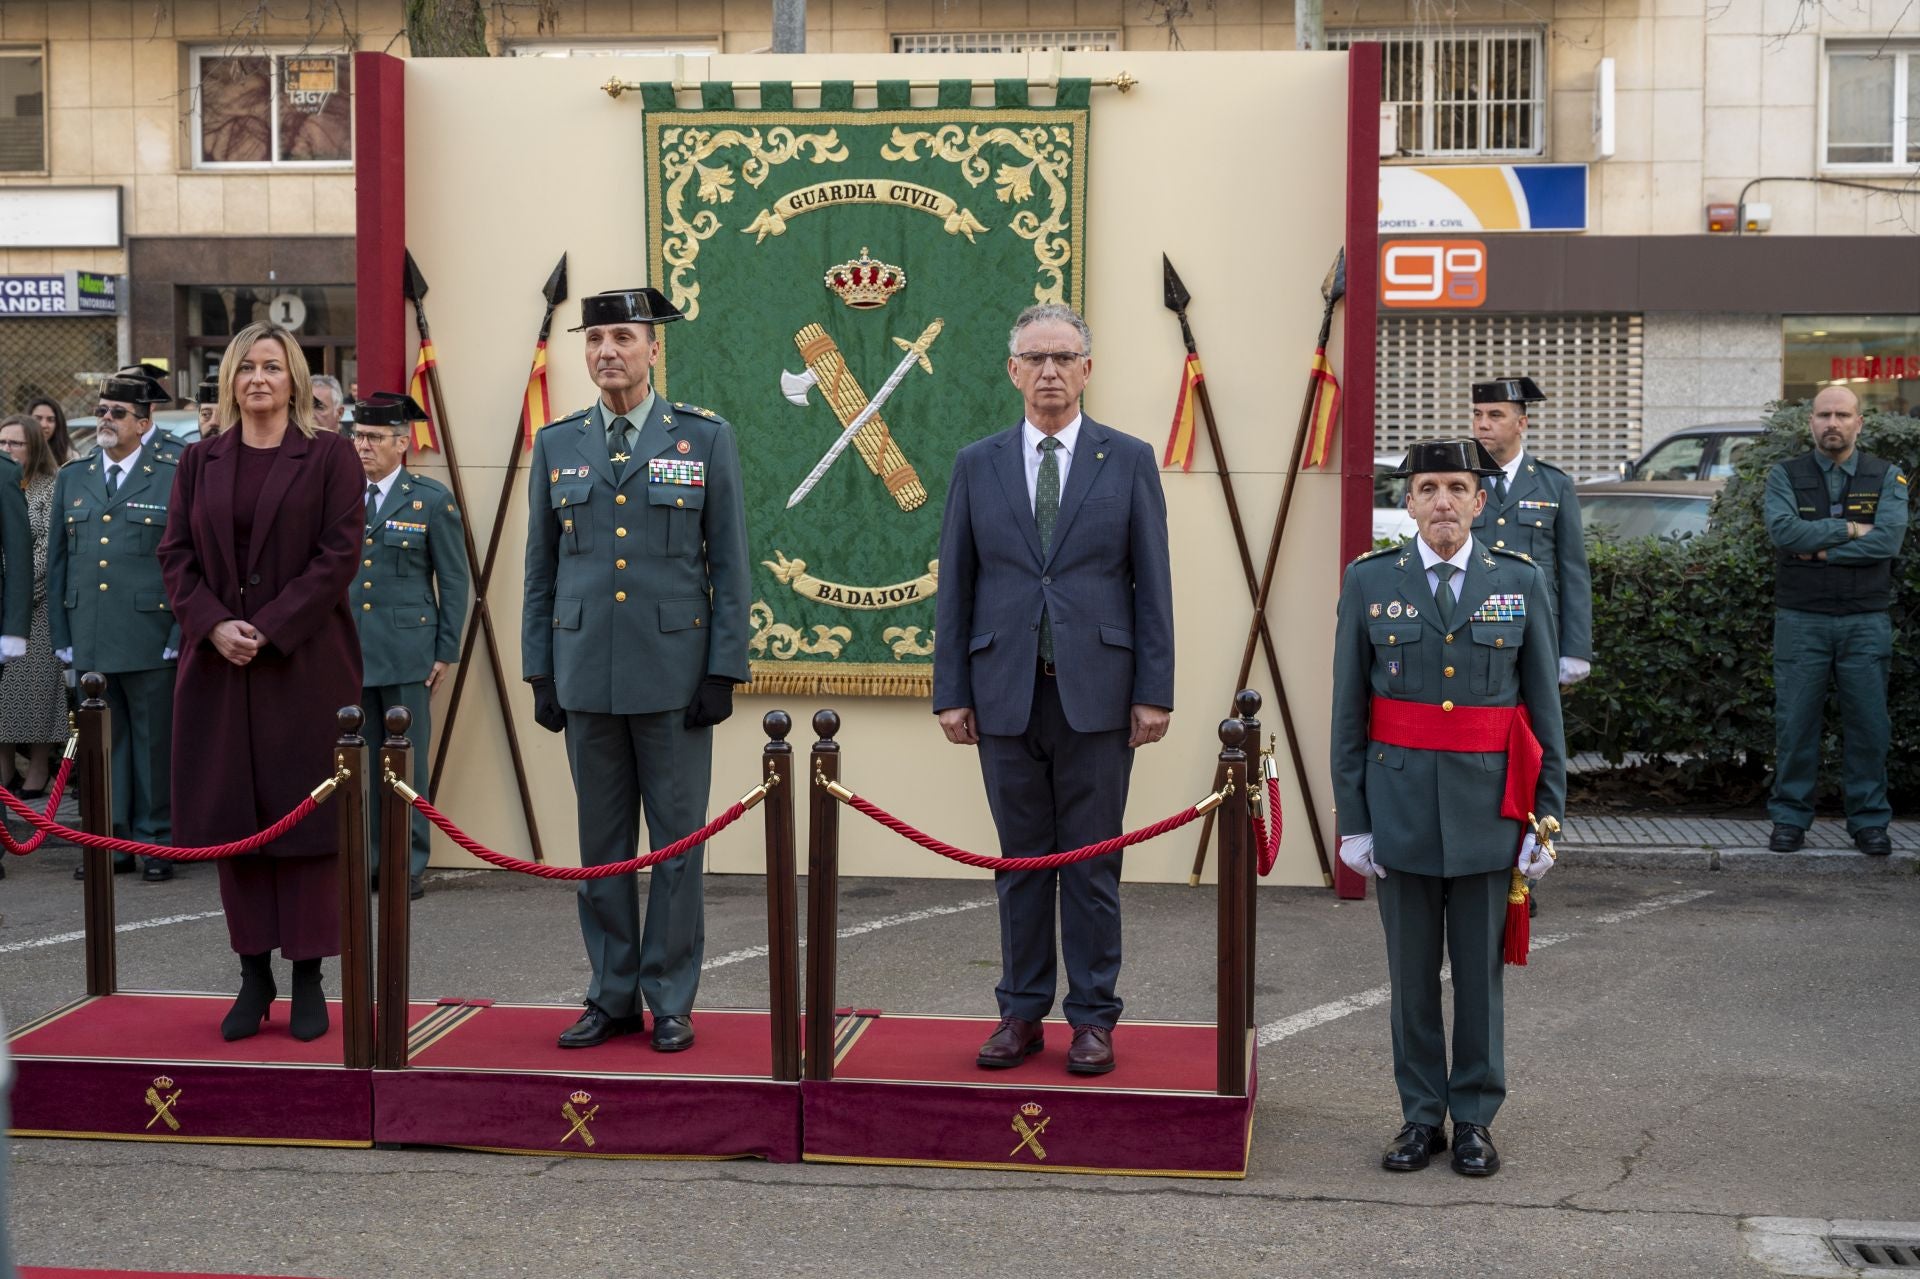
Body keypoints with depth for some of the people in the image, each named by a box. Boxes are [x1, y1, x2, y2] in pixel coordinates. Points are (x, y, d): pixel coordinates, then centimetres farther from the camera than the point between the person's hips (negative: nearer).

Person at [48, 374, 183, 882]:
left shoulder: (175, 480, -1)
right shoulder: (72, 479, 13)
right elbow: (58, 561, 14)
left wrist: (181, 635, -10)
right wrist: (61, 636, 8)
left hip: (150, 642, -4)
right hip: (89, 641, 4)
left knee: (155, 743, 3)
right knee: (102, 744, 9)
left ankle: (156, 842, 12)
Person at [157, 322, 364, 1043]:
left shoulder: (330, 457, 1)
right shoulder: (199, 463, 12)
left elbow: (339, 553, -7)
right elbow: (175, 555, 6)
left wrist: (268, 628, -14)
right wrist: (215, 625, -11)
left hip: (305, 662, -3)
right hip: (218, 661, 3)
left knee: (305, 817, 0)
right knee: (233, 817, 5)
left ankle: (308, 979, 7)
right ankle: (254, 975, 14)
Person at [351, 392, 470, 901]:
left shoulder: (432, 501, 1)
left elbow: (454, 582, 2)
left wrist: (446, 652, -3)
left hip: (405, 652, -3)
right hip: (348, 652, 3)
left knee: (407, 761, 2)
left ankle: (409, 867, 10)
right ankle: (365, 860, 12)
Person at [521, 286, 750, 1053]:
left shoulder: (706, 438, 2)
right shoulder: (556, 446, 9)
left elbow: (729, 565, 0)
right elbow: (540, 568, 11)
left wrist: (724, 669, -6)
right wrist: (539, 671, 6)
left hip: (674, 672, -2)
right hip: (586, 673, 3)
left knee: (676, 841, 3)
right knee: (601, 844, 8)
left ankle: (670, 1001, 12)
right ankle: (612, 996, 18)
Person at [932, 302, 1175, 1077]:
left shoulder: (1128, 461, 4)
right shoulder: (977, 465, 8)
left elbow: (1152, 583, 1)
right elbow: (955, 586, 7)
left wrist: (1155, 691, -5)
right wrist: (950, 692, 2)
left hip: (1095, 692, -1)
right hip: (1006, 693, 2)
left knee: (1093, 866, 4)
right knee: (1021, 862, 9)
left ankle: (1092, 1018, 14)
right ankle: (1022, 1012, 18)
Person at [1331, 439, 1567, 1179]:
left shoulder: (1522, 583, 2)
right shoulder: (1369, 582, 1)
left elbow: (1544, 708, 4)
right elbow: (1349, 711, 2)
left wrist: (1548, 818, 0)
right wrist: (1351, 820, -1)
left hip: (1487, 806, 0)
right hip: (1401, 805, 0)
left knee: (1479, 970, 7)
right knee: (1412, 971, 8)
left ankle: (1475, 1118, 20)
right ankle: (1421, 1115, 20)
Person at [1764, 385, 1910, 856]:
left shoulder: (1887, 478, 5)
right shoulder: (1785, 476, 5)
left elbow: (1889, 539, -12)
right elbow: (1783, 530, -14)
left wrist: (1819, 549, -13)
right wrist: (1849, 529, -12)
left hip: (1866, 622, 0)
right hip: (1800, 620, 0)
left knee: (1868, 724, 2)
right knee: (1795, 724, 1)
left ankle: (1869, 821, 12)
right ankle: (1790, 818, 10)